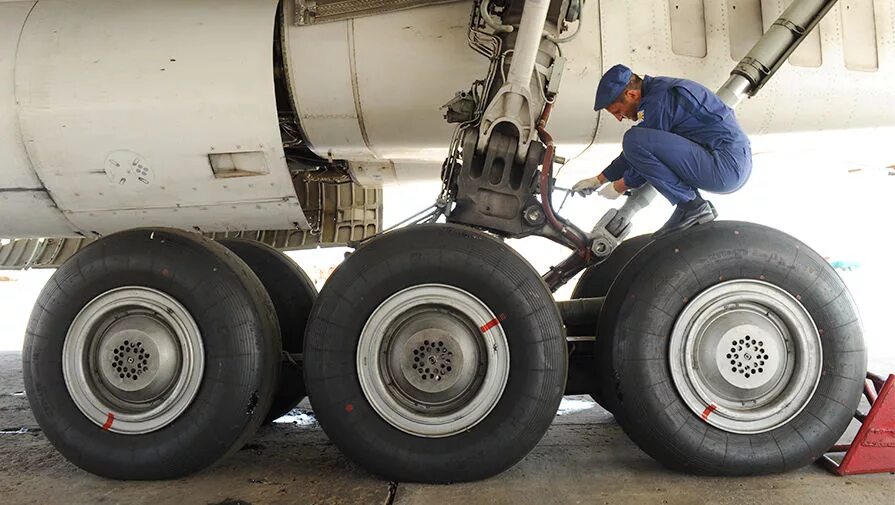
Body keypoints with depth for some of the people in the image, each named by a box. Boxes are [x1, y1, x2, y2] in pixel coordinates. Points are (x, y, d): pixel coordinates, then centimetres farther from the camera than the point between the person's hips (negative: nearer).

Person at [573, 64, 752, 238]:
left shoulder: (658, 101, -16)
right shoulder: (657, 88, 16)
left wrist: (620, 186, 8)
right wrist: (599, 179, 27)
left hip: (727, 167, -10)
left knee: (634, 140, -20)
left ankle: (690, 206, -10)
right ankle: (696, 205, 11)